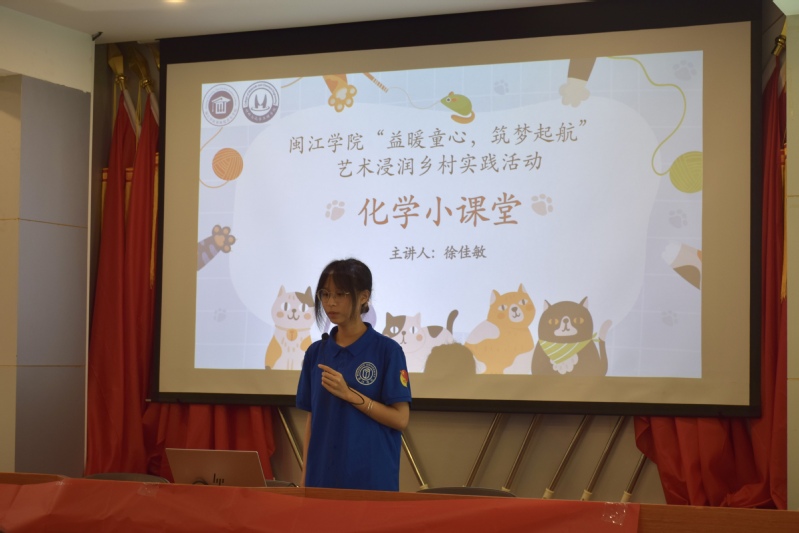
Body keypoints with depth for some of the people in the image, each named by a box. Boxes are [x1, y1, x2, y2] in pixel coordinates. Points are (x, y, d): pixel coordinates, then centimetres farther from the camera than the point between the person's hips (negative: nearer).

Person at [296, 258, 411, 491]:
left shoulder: (387, 350, -7)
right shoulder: (316, 352, 8)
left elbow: (400, 419, -9)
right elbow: (312, 419, 11)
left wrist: (349, 394, -18)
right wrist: (305, 476, 7)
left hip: (372, 478, -4)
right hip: (322, 476, 4)